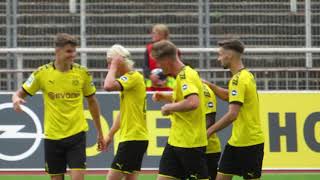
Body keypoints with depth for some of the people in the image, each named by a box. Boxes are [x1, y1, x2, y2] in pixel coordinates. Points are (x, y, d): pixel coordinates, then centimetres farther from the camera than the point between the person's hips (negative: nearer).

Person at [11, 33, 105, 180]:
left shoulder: (82, 73, -1)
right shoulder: (42, 73, -4)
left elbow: (92, 102, 10)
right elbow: (20, 93, 1)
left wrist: (100, 132, 13)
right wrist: (16, 99, -25)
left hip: (76, 134, -1)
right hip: (52, 136, 1)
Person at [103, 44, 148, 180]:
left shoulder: (134, 76, -13)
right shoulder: (128, 79, 18)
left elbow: (108, 86, -29)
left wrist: (114, 67, -14)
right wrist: (110, 134, 23)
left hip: (133, 138, -10)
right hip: (136, 138, 10)